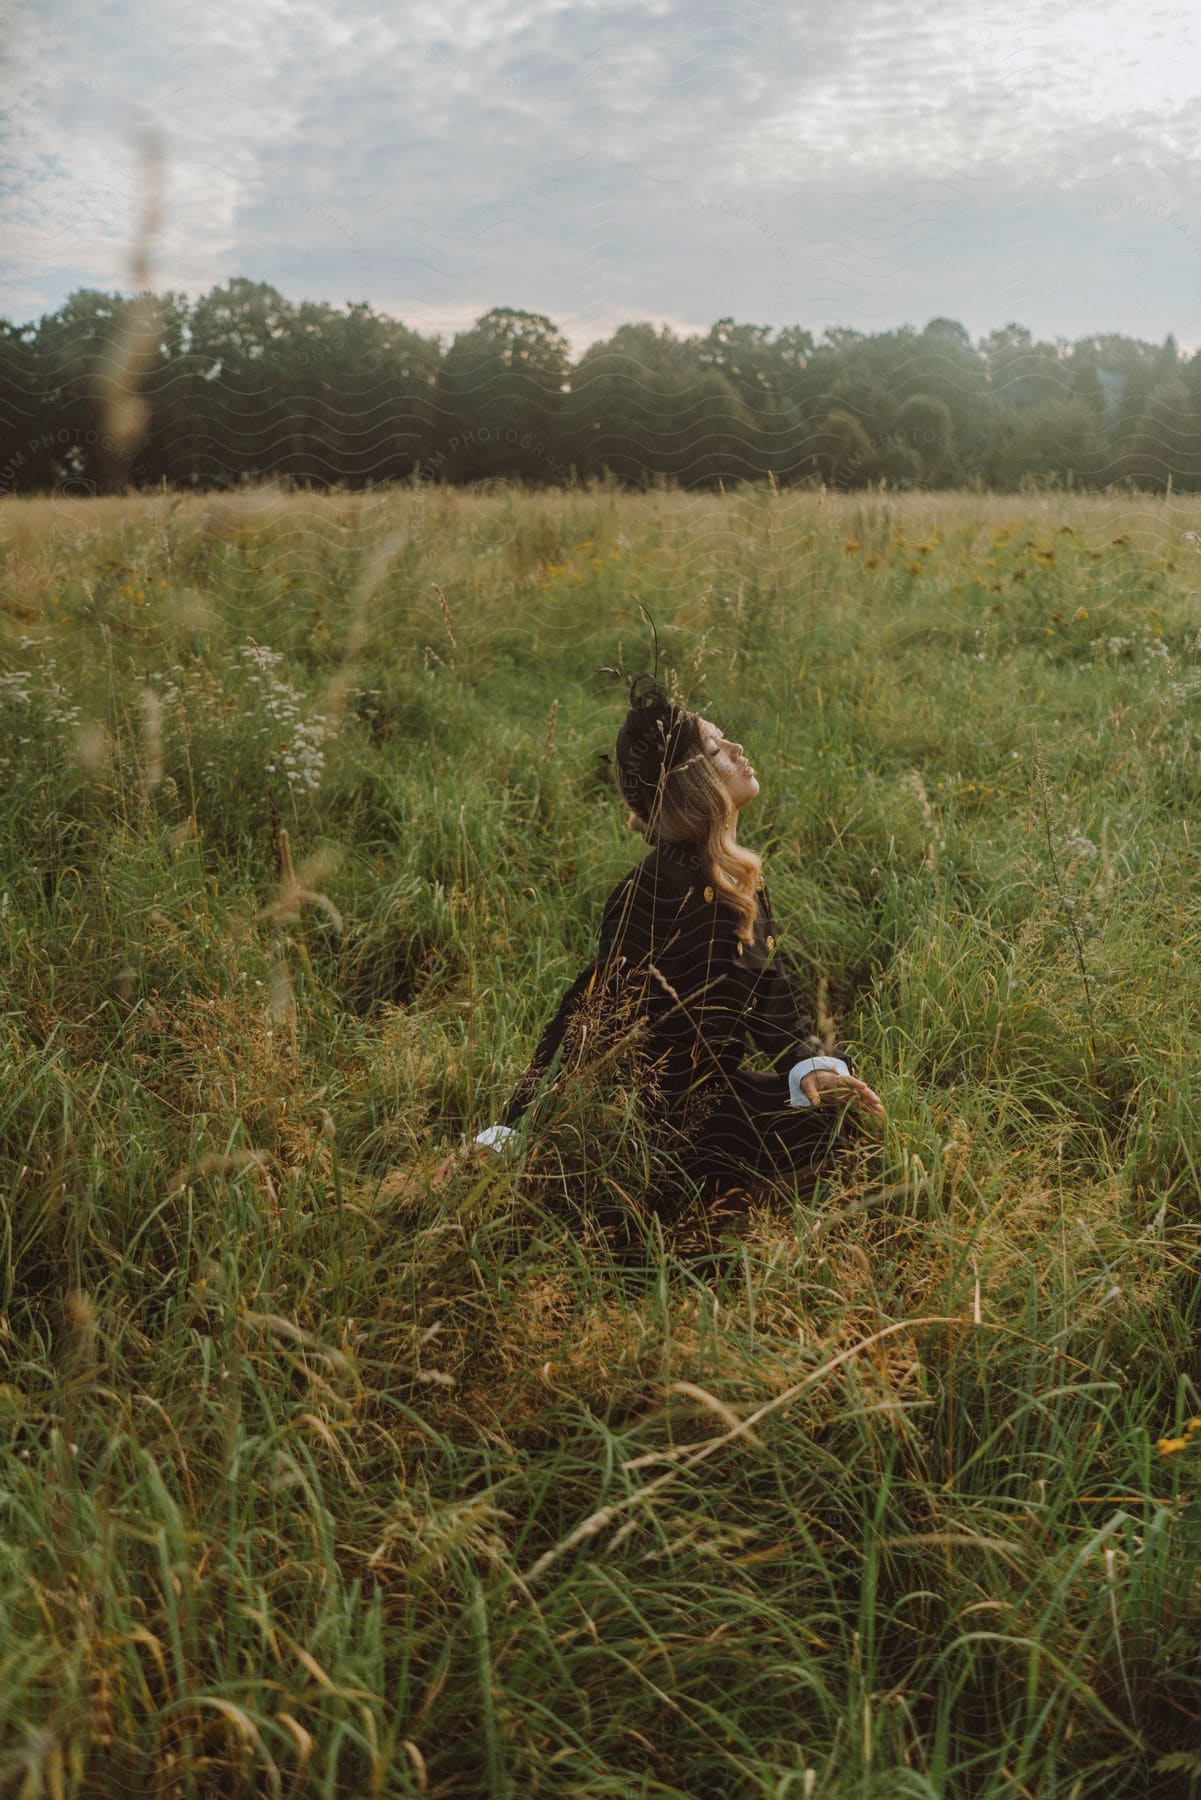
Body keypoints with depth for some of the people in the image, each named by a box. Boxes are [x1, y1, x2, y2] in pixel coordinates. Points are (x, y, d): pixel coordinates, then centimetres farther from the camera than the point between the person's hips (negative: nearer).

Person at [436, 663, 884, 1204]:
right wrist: (509, 1134, -26)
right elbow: (584, 1016, -26)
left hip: (711, 1092, 9)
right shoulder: (658, 891, -25)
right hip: (667, 1114, -9)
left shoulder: (738, 877, 3)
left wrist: (811, 1065, -15)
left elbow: (771, 996, 5)